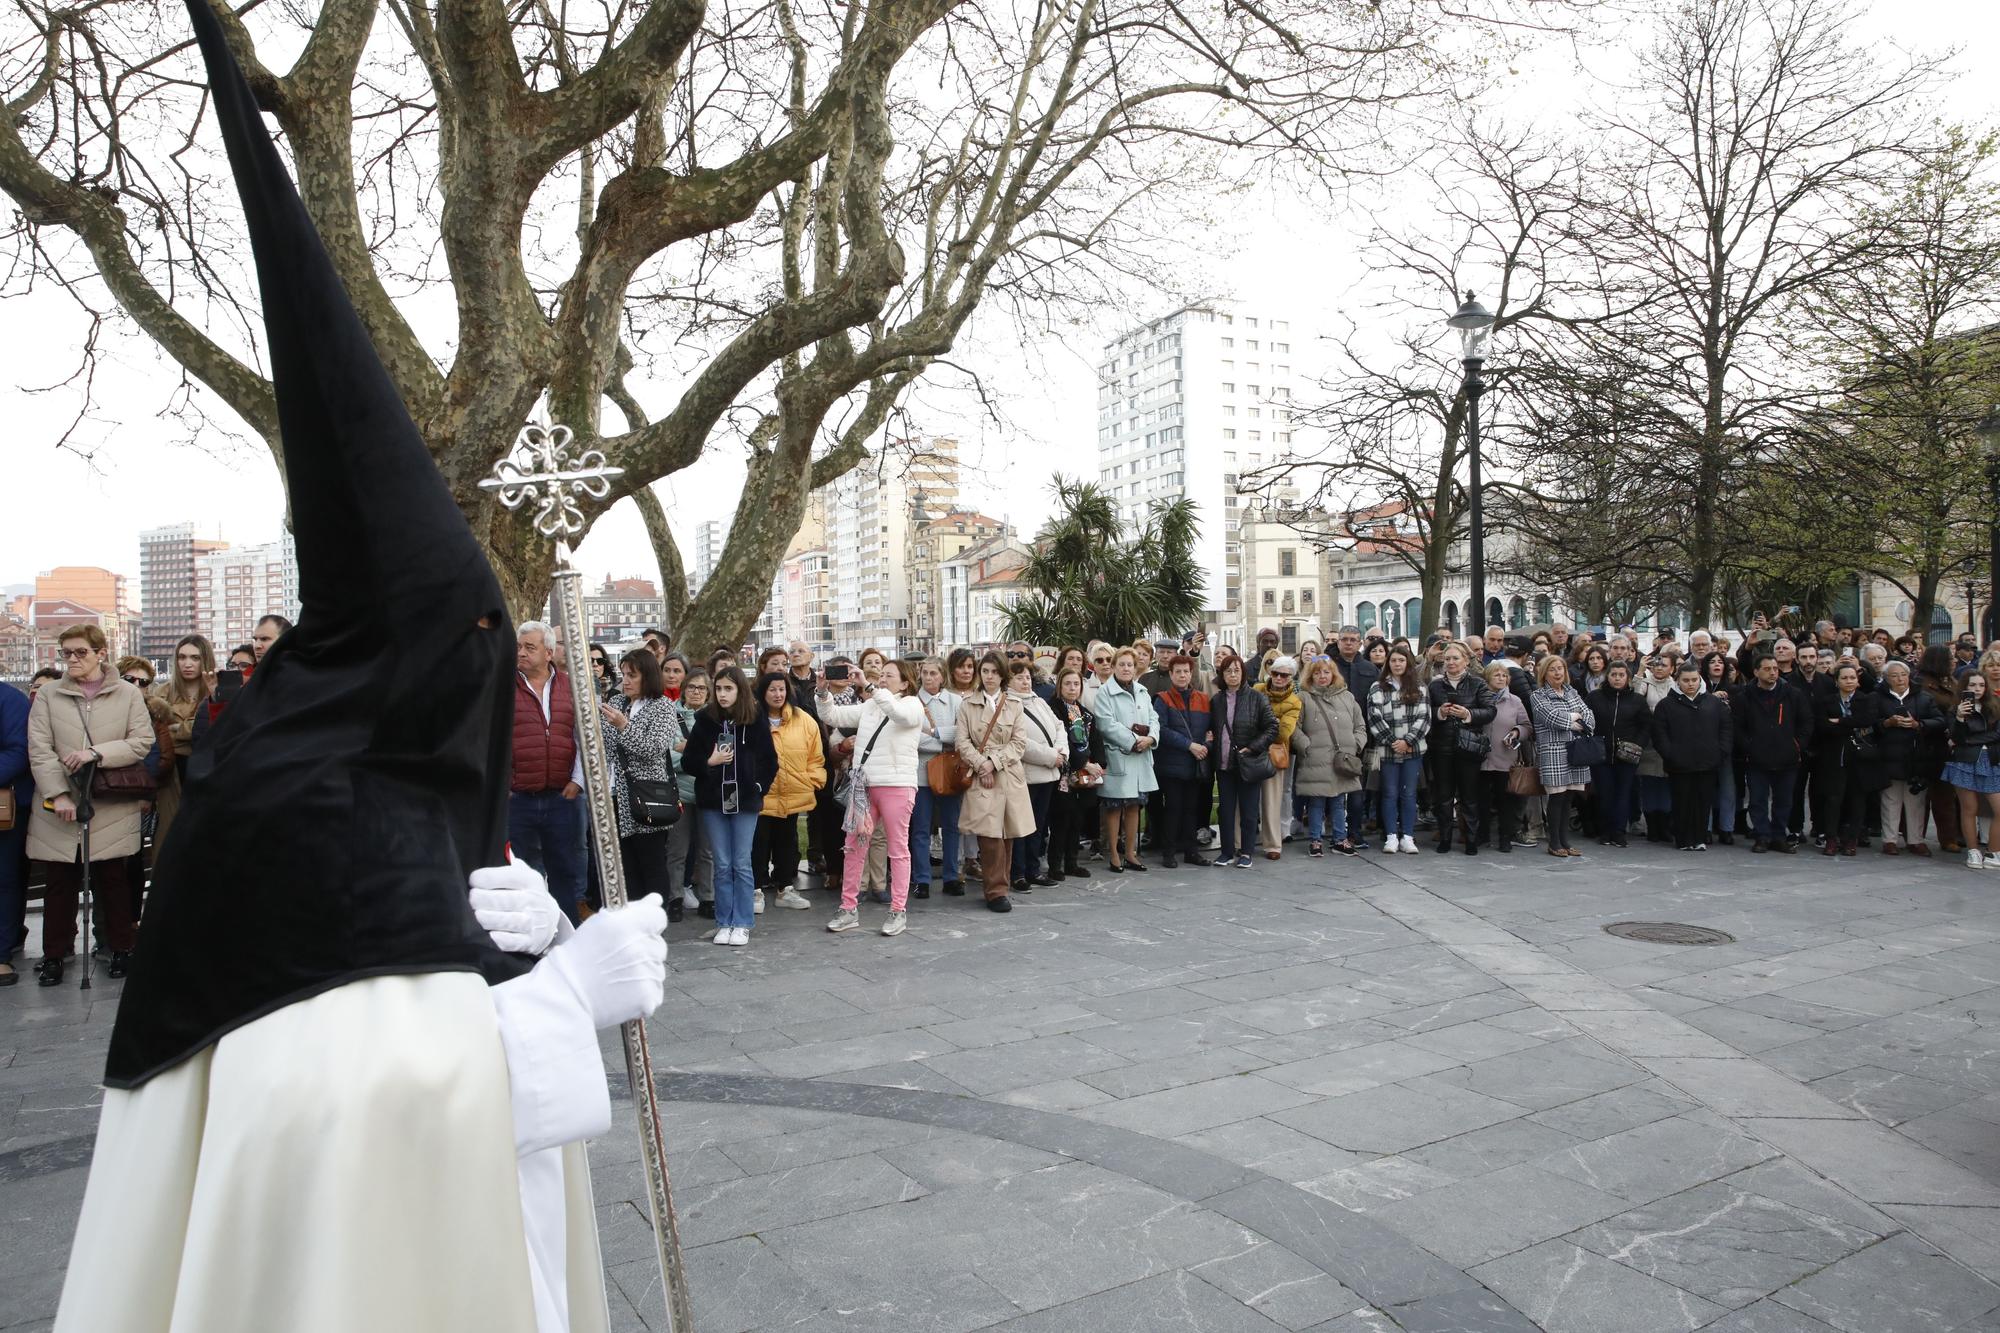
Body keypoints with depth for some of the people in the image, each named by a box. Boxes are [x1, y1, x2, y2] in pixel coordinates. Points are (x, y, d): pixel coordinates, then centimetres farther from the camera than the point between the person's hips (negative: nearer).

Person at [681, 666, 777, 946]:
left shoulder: (755, 721, -2)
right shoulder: (705, 720, 0)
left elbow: (770, 761, 5)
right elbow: (688, 760, 3)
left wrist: (759, 787, -2)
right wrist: (709, 762, -13)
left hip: (745, 801, -1)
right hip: (713, 801, 1)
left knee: (741, 865, 3)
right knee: (722, 865, 6)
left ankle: (742, 924, 12)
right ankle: (724, 923, 15)